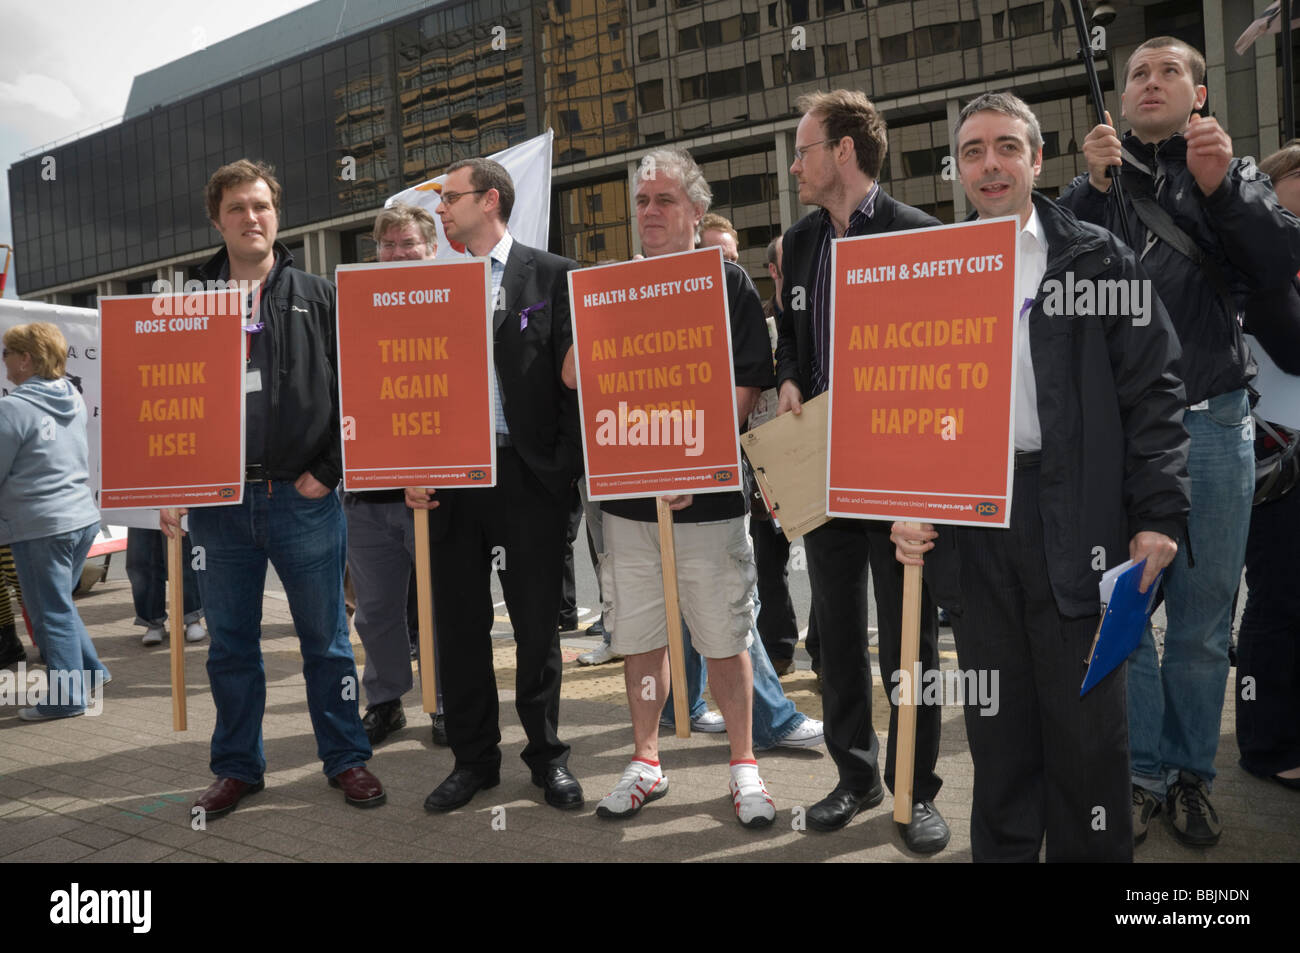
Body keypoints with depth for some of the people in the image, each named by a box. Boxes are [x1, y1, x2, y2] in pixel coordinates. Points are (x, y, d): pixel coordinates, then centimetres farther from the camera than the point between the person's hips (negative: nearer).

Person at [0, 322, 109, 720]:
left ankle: (66, 697, 11)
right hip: (83, 516, 8)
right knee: (59, 604, 22)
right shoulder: (74, 399, 8)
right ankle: (91, 671, 27)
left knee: (51, 612, 3)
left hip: (41, 526, -8)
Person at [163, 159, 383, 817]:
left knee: (325, 638, 7)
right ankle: (237, 767, 26)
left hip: (303, 497, -2)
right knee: (229, 643, 11)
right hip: (216, 502, 3)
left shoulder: (318, 298, 4)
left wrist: (328, 471, -7)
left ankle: (346, 759, 20)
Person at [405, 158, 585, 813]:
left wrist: (566, 467, -13)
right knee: (459, 624, 9)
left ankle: (546, 754, 23)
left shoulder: (552, 275, 2)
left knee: (537, 624, 6)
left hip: (529, 475, -3)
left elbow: (573, 372, -3)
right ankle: (474, 757, 24)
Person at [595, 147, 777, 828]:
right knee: (638, 636, 10)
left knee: (725, 638, 4)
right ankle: (645, 762, 26)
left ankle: (743, 766, 21)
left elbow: (747, 386, -4)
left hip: (709, 496, -3)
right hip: (626, 495, 3)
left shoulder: (728, 283, 2)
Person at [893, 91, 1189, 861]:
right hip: (968, 524, 2)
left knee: (1087, 722, 6)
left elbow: (1154, 390, 0)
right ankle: (1002, 848, 27)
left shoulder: (1098, 260, 4)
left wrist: (1159, 515, -8)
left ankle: (1093, 849, 24)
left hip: (1075, 522, -2)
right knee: (997, 723, 12)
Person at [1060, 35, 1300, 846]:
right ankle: (1144, 772, 16)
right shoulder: (1094, 186, 13)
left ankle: (1192, 773, 22)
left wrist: (1222, 188, -15)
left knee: (1204, 617, 7)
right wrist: (1093, 190, -14)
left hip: (1214, 424, 0)